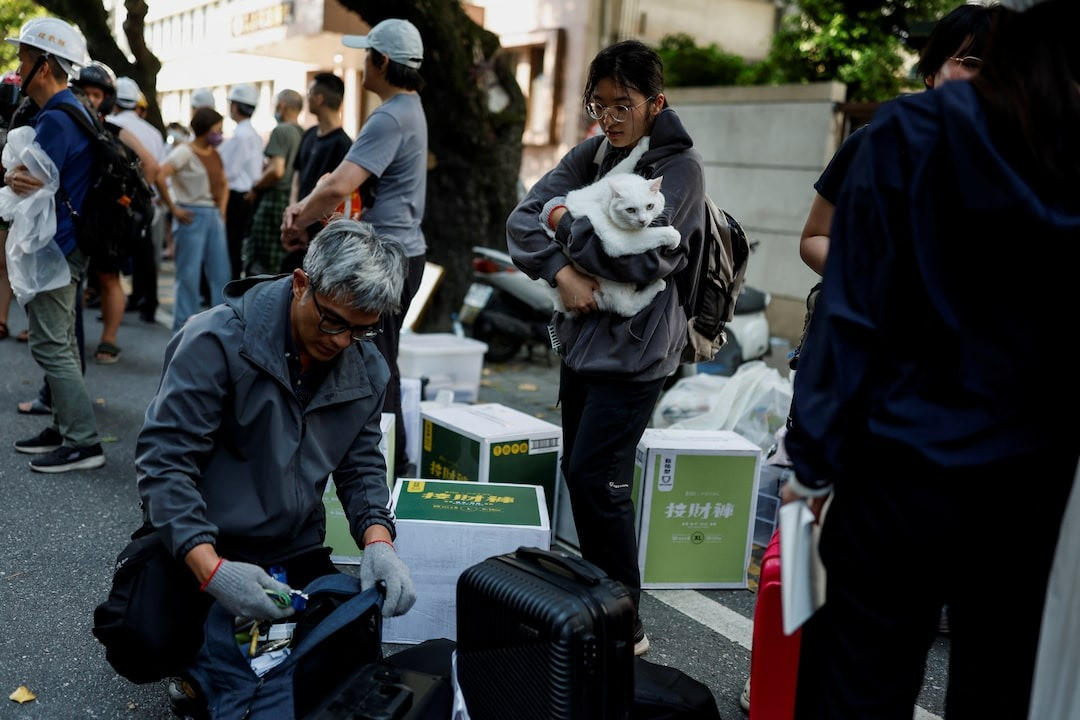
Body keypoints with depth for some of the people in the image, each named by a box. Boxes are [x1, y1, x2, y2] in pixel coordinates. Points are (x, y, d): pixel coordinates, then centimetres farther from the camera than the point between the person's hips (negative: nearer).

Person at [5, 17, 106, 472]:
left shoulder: (55, 119, -17)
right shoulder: (74, 112, 15)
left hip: (54, 247, -10)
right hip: (66, 245, 10)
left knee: (50, 345, -6)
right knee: (60, 342, 16)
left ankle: (84, 443, -2)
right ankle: (65, 428, 25)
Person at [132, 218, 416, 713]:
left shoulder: (367, 368, -2)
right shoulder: (217, 342, -21)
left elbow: (362, 465, 5)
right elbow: (164, 461, -21)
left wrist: (378, 541, -15)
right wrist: (212, 570, -32)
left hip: (298, 555, 5)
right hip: (206, 551, -5)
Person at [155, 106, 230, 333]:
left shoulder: (214, 154, 13)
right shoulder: (185, 152, -9)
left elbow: (223, 185, 26)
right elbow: (159, 177, -20)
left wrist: (221, 209, 12)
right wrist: (174, 209, -16)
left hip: (214, 216, 7)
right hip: (192, 217, -7)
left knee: (220, 273, 8)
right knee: (189, 274, -1)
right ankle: (183, 327, 9)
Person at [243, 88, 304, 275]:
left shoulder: (281, 130, -11)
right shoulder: (301, 133, 12)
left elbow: (276, 170, -21)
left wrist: (255, 187, -6)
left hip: (273, 198, -8)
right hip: (292, 200, 8)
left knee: (259, 266, -5)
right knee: (280, 261, 12)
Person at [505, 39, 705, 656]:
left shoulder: (680, 166, -9)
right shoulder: (592, 154, 9)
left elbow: (644, 260, -21)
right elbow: (524, 220, 2)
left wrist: (566, 221, -10)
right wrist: (562, 271, -15)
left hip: (633, 350, -7)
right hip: (581, 336, 7)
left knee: (596, 479, -9)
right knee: (579, 471, 13)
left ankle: (626, 624, 6)